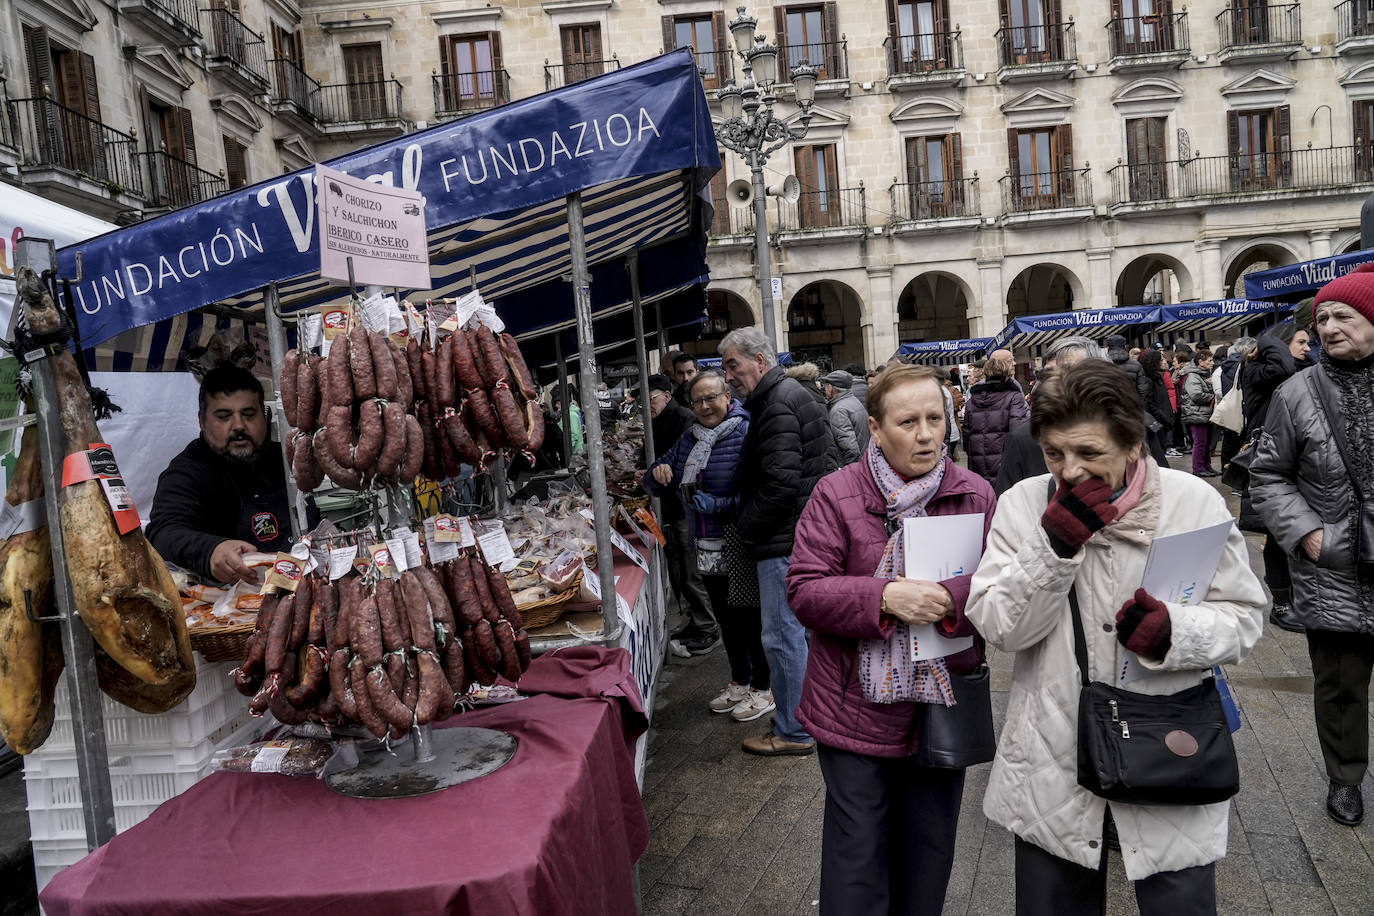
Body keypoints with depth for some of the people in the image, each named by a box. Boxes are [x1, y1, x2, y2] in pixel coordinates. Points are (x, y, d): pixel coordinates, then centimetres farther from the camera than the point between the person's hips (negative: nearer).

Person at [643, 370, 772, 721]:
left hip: (741, 547, -7)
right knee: (726, 617, 19)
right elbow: (658, 486, 16)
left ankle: (763, 689, 19)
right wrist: (658, 473, -6)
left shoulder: (745, 432, -14)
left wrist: (718, 505, -26)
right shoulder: (689, 439, 11)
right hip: (707, 547, 8)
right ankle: (739, 682, 36)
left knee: (749, 617, 3)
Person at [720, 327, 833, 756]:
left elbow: (780, 484, -25)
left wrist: (747, 526, -11)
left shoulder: (778, 407, -18)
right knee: (806, 627, 19)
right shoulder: (791, 393, 15)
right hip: (807, 532, 11)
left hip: (784, 542, -11)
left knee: (782, 635, -2)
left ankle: (794, 732, 9)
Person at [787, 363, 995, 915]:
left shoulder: (977, 495, -1)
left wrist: (952, 599, -23)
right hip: (857, 706, -3)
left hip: (943, 700, 3)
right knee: (857, 853, 7)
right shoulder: (836, 495, -8)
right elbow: (804, 590, -12)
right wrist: (884, 597, -26)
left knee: (929, 849, 20)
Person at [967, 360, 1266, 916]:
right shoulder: (1023, 504, -7)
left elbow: (1244, 618, -1)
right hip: (1052, 767, 1)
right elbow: (998, 628, -12)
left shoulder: (1194, 502, -7)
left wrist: (1176, 633, -22)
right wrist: (1054, 546, -24)